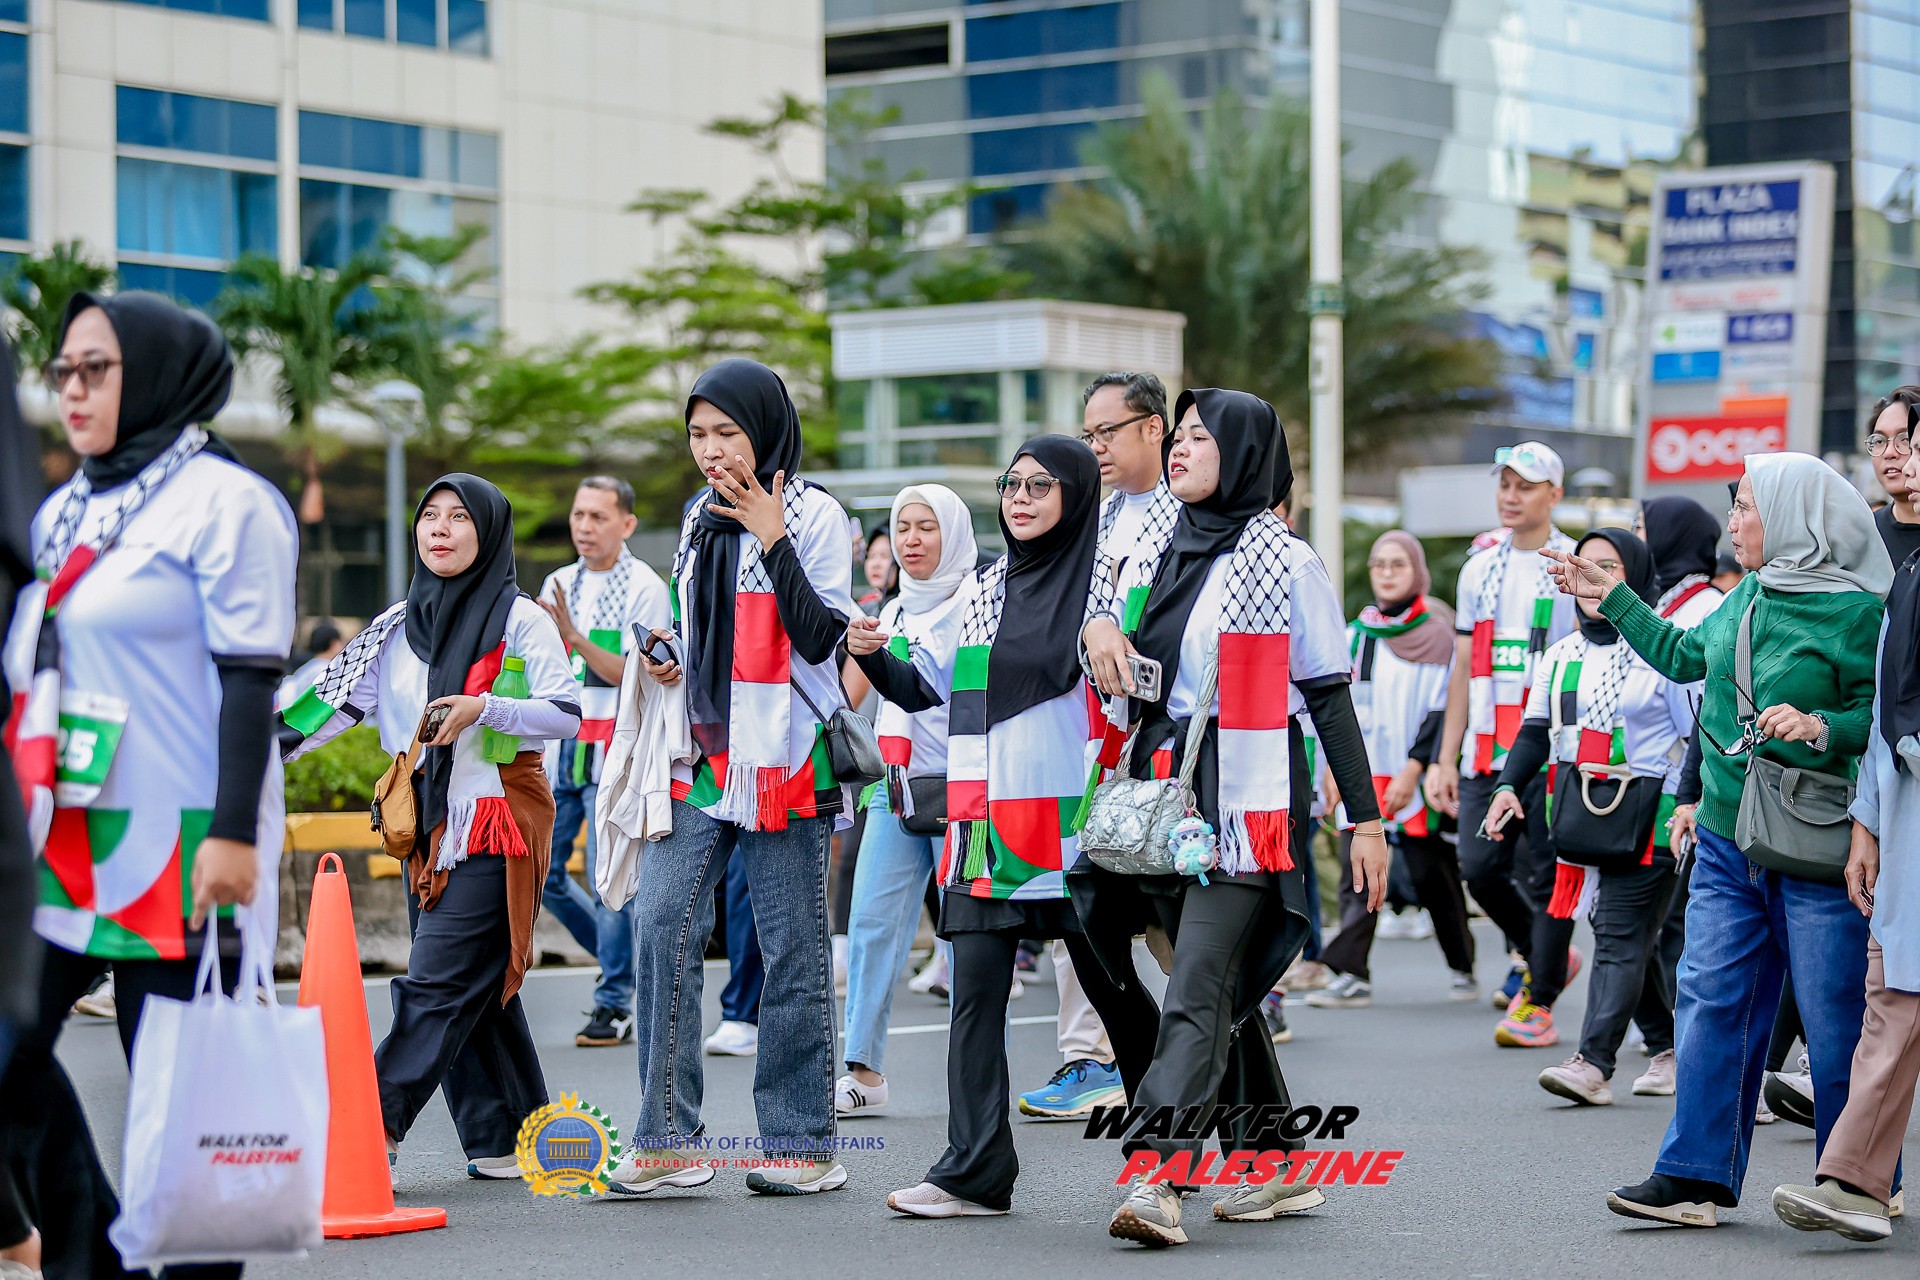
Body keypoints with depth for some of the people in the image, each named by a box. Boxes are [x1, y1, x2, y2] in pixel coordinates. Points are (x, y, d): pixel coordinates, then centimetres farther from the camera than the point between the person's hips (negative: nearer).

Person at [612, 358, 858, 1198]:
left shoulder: (812, 515, -3)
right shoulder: (702, 519, 17)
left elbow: (822, 640, -11)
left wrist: (774, 542, -17)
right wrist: (669, 660, 9)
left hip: (785, 757, -6)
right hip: (705, 754, 6)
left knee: (792, 948, -1)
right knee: (661, 923, -7)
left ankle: (802, 1141, 7)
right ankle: (666, 1140, -5)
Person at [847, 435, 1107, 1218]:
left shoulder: (1100, 581, -1)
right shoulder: (982, 590, 17)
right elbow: (923, 687, 21)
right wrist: (873, 657, 4)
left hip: (1069, 821, -5)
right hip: (985, 821, 5)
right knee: (976, 990, -1)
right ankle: (974, 1171, -1)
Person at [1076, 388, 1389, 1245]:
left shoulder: (1285, 562, -2)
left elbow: (1329, 696, -3)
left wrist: (1365, 818, -5)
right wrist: (1097, 624, 0)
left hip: (1244, 799, -7)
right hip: (1162, 791, 7)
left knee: (1199, 990, -16)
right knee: (1222, 991, 11)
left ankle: (1157, 1176, -26)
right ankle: (1277, 1168, 21)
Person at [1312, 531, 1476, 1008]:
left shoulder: (1437, 635, -2)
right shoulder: (1356, 636, 12)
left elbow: (1442, 712, -6)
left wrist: (1413, 769, -14)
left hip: (1418, 775, -4)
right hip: (1365, 772, 4)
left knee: (1432, 874, 1)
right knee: (1356, 870, -7)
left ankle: (1464, 969, 17)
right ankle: (1351, 976, -10)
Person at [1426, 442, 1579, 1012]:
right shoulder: (1480, 569, 14)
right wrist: (1445, 760, 12)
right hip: (1486, 753, 5)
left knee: (1543, 877, -3)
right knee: (1480, 868, -1)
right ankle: (1538, 955, 24)